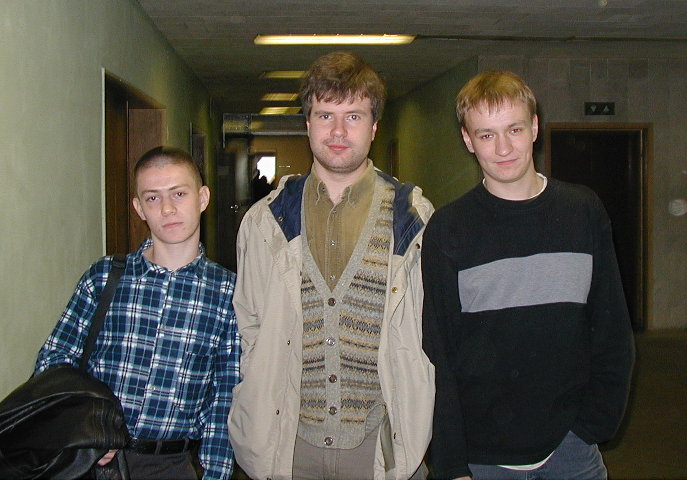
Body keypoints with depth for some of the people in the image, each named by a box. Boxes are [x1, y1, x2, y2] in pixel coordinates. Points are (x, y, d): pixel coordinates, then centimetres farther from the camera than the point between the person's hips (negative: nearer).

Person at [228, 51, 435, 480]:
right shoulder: (265, 221, 4)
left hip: (383, 443, -1)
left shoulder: (415, 218, -1)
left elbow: (435, 332, 3)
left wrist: (419, 429, 0)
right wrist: (250, 427, 5)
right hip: (288, 442, 1)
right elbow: (247, 329, 9)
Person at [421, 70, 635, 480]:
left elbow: (613, 332, 6)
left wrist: (596, 423, -2)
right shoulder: (447, 230, -5)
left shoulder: (585, 211, 2)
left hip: (571, 446, 2)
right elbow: (438, 355, -5)